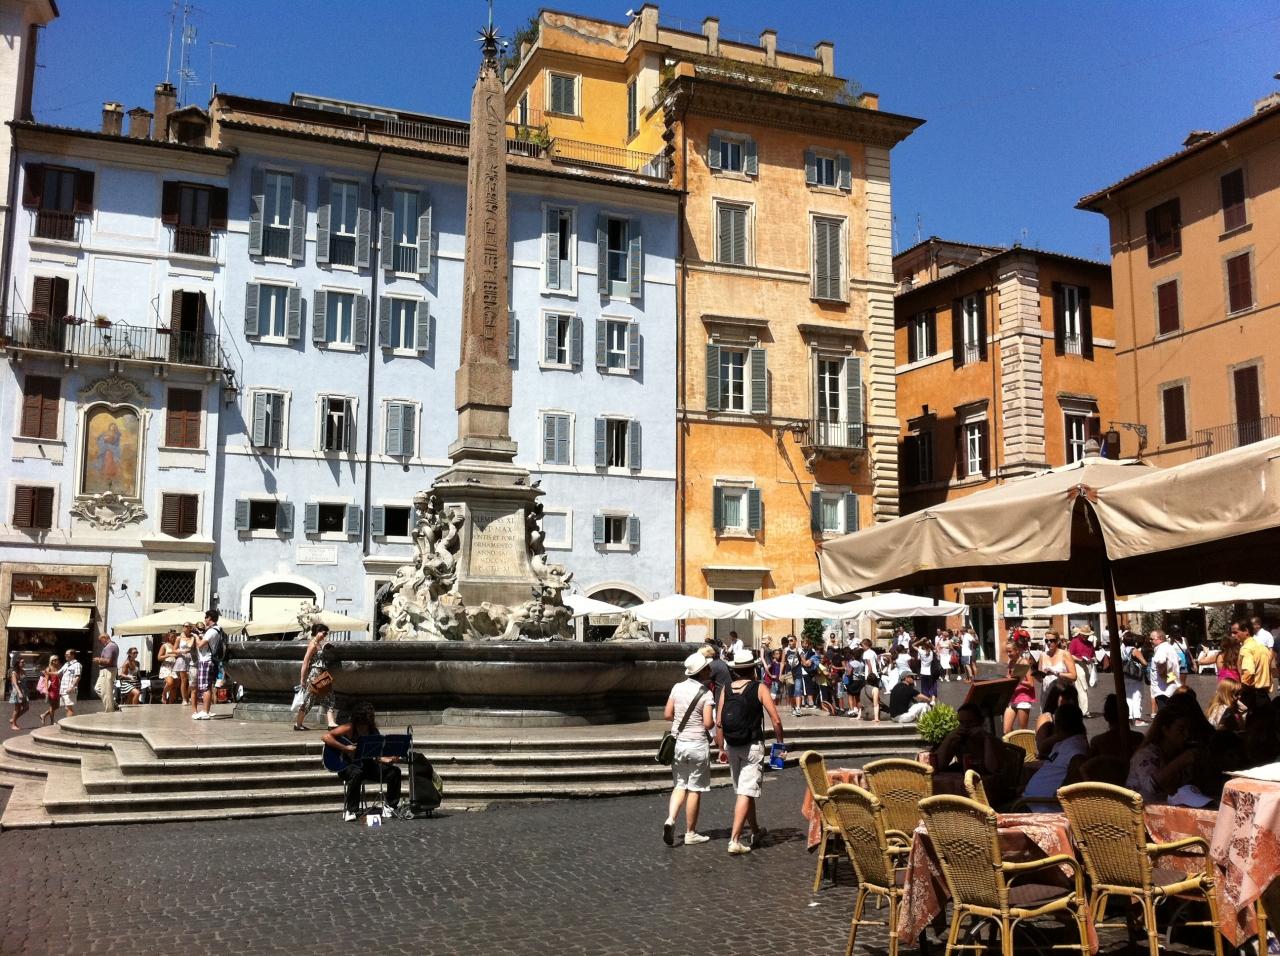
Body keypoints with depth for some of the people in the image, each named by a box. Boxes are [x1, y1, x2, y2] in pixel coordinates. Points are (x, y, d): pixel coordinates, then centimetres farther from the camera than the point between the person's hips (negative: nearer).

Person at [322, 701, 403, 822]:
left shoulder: (373, 730, 6)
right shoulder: (349, 728, -10)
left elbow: (379, 756, 6)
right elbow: (326, 737, -22)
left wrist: (390, 760, -14)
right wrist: (345, 749, -25)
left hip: (367, 764, 5)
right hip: (348, 765, -5)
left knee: (394, 771, -15)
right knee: (356, 773, -41)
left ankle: (389, 806, -1)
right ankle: (350, 810, -24)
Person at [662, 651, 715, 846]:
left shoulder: (678, 688, 0)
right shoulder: (706, 693, -14)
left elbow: (667, 714, 3)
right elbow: (708, 723, -18)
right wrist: (715, 722, 4)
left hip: (678, 742, 5)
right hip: (697, 745, -5)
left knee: (679, 785, 15)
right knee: (695, 789, 6)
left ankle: (670, 819, -8)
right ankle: (690, 833, 13)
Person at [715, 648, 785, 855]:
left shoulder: (726, 690, 1)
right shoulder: (758, 688, -7)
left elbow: (719, 723, -1)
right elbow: (776, 720, -11)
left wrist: (721, 749, 8)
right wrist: (780, 742, 4)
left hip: (732, 746, 4)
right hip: (753, 746, -4)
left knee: (743, 790, 19)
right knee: (746, 793, -5)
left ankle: (756, 831, 35)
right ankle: (734, 840, -12)